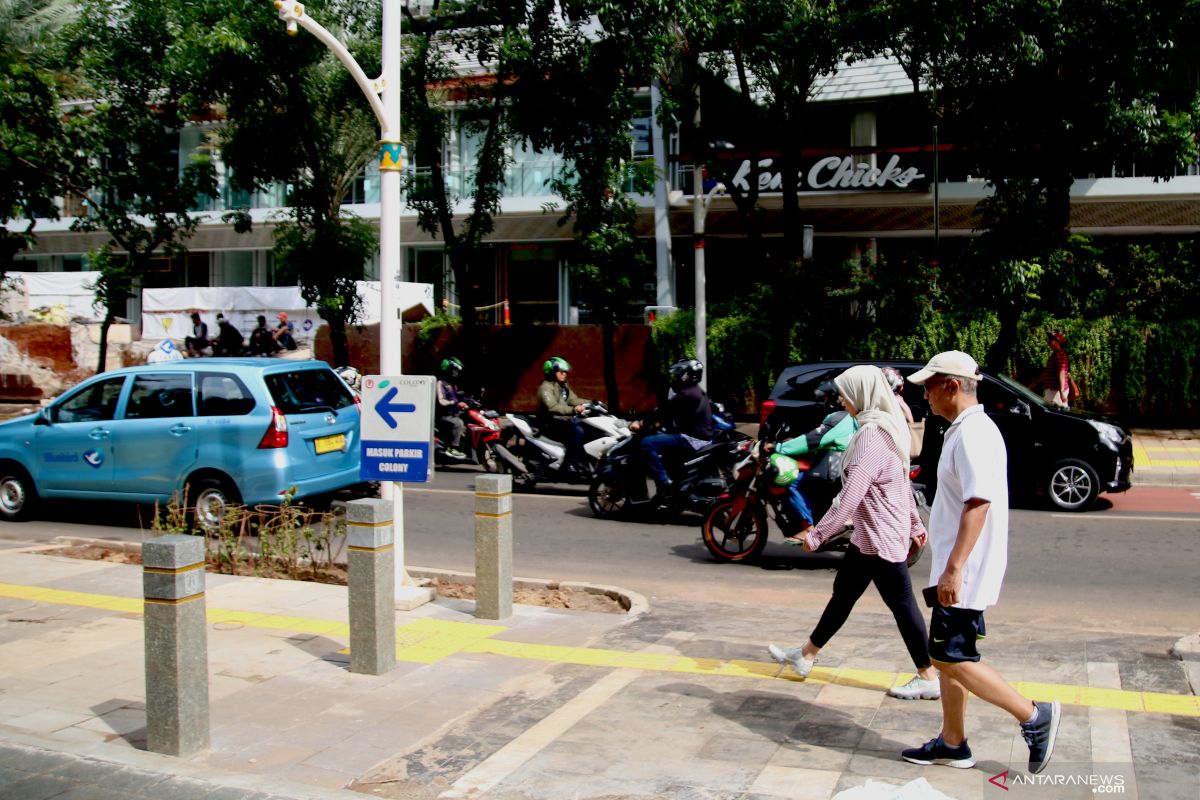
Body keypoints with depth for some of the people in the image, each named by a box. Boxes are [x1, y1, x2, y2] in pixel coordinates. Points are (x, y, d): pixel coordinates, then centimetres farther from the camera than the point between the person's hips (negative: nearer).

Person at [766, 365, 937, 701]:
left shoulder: (871, 437, -23)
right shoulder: (885, 429, 9)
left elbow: (850, 497, -27)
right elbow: (903, 482, 18)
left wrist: (817, 534, -22)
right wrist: (915, 524, 26)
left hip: (880, 538, -10)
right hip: (869, 535, 10)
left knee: (901, 605, 1)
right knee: (843, 594, 17)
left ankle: (929, 679, 13)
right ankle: (805, 656, 29)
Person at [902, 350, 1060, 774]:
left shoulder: (973, 434, -19)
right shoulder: (964, 430, 13)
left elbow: (979, 503, -27)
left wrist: (954, 568, -29)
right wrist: (943, 550, 25)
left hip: (964, 572, -10)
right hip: (957, 568, 10)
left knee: (951, 658, -5)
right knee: (949, 656, 15)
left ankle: (1034, 717, 5)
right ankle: (952, 743, 24)